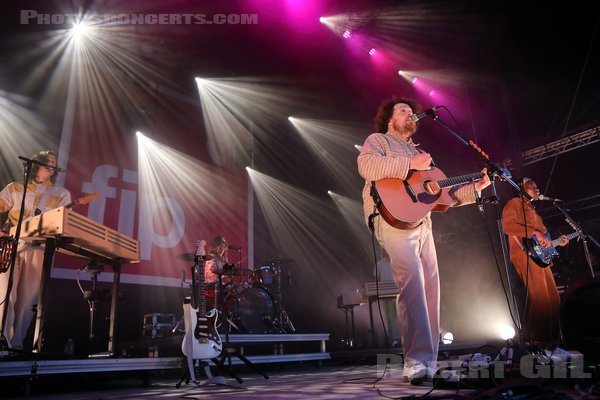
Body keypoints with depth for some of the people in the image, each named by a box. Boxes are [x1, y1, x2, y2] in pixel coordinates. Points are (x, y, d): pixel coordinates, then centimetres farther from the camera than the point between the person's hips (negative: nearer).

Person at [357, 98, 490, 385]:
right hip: (394, 220, -7)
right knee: (412, 279, -23)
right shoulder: (378, 140, 12)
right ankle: (416, 362, -22)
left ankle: (429, 364, 8)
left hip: (422, 223, 8)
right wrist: (409, 164, -14)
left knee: (430, 286, 1)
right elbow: (367, 166, -13)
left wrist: (476, 187, 17)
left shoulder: (419, 152, 31)